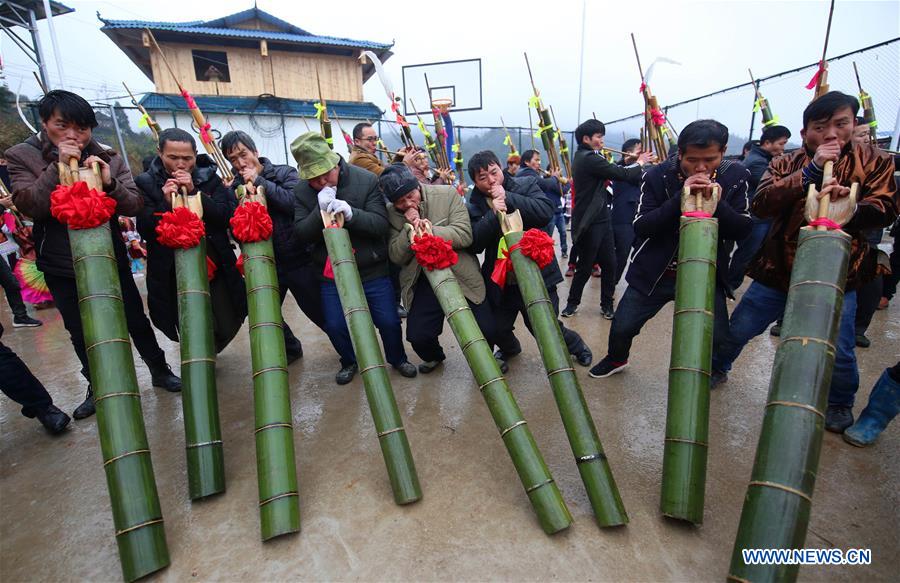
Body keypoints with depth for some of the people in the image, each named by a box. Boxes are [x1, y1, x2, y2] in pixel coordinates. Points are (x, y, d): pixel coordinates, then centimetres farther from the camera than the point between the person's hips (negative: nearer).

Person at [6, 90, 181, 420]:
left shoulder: (107, 158, -2)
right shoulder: (22, 157, -3)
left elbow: (134, 206, -9)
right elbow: (27, 205, -17)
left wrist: (109, 182, -27)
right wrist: (58, 166, -25)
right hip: (61, 269, 1)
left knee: (136, 321, 8)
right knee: (80, 333, 14)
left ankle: (160, 371, 27)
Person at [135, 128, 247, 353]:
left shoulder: (209, 178, 4)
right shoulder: (146, 183, 0)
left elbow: (228, 216, -8)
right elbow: (145, 230, -6)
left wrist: (194, 191, -16)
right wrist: (166, 203, -19)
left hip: (216, 271, 2)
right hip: (174, 275, -1)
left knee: (227, 327, 6)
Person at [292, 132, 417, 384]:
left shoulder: (367, 180, -11)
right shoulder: (302, 192, -2)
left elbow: (382, 224, -16)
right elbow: (302, 235, -8)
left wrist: (352, 214, -33)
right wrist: (320, 210, -25)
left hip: (372, 270, -2)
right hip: (331, 273, 2)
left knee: (389, 321, 2)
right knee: (335, 325, 2)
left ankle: (398, 358, 33)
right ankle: (349, 362, 34)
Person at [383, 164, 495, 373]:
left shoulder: (448, 194, -6)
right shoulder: (391, 213, -1)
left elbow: (464, 235, -13)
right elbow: (397, 257, -3)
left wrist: (430, 231, -22)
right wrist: (410, 229, -18)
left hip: (461, 275, -1)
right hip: (422, 282, 1)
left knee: (487, 330, -6)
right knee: (417, 336, -8)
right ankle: (434, 356, 30)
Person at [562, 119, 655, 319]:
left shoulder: (584, 158, 15)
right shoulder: (589, 158, -16)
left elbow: (613, 171, 17)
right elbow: (622, 175, -16)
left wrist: (635, 162, 8)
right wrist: (640, 163, 0)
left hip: (601, 219, 9)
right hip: (589, 223, -9)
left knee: (609, 264, 9)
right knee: (585, 267, 2)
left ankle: (607, 305, 19)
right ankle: (572, 303, 18)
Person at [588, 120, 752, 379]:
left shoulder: (736, 176, -5)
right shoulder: (657, 176, -11)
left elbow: (742, 231, -7)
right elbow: (640, 227, -17)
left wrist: (718, 203, -25)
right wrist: (680, 198, -28)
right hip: (654, 273, -1)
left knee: (717, 338, -2)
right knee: (622, 328, 3)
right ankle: (616, 359, 38)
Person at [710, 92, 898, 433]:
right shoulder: (786, 165, 0)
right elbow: (761, 205, -18)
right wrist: (811, 170, -25)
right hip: (778, 272, 1)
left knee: (839, 351, 1)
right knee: (736, 331, 9)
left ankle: (840, 403, 31)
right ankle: (716, 370, 36)